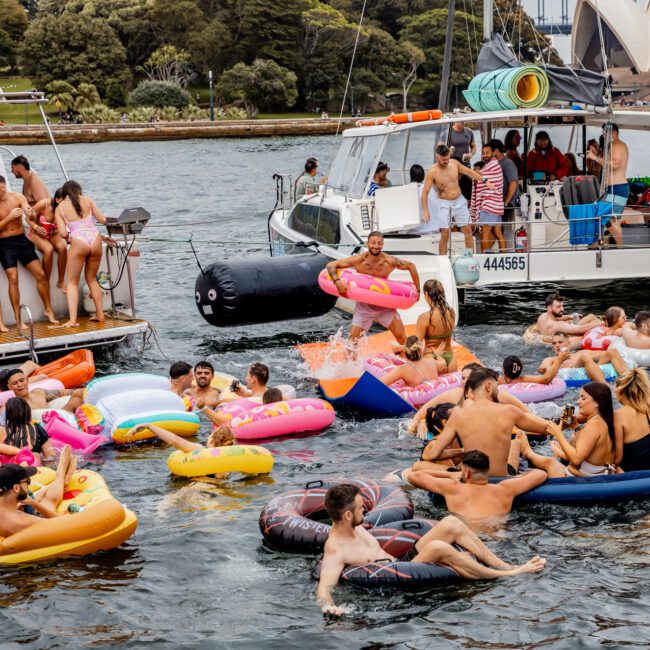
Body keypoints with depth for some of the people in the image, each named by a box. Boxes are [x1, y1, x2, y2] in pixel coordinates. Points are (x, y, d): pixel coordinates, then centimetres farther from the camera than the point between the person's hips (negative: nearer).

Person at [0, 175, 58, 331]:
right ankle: (18, 319, -8)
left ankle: (49, 310, 14)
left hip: (21, 240, 3)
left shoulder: (18, 198, -1)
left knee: (40, 274, -1)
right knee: (13, 278, -13)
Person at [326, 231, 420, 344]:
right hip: (364, 306, -1)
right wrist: (337, 282, -34)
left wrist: (417, 290, 2)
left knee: (401, 336, -1)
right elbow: (331, 265, -17)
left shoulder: (390, 262, -15)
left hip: (385, 305, 1)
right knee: (353, 340, -4)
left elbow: (411, 266, 1)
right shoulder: (359, 260, -18)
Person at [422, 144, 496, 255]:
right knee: (445, 234, -7)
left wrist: (485, 181, 10)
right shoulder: (432, 172, -16)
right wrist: (425, 211, -21)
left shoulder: (454, 163, -3)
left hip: (459, 201, 4)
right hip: (444, 204, -4)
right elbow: (425, 192, -14)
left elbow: (469, 172, 11)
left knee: (468, 230, 5)